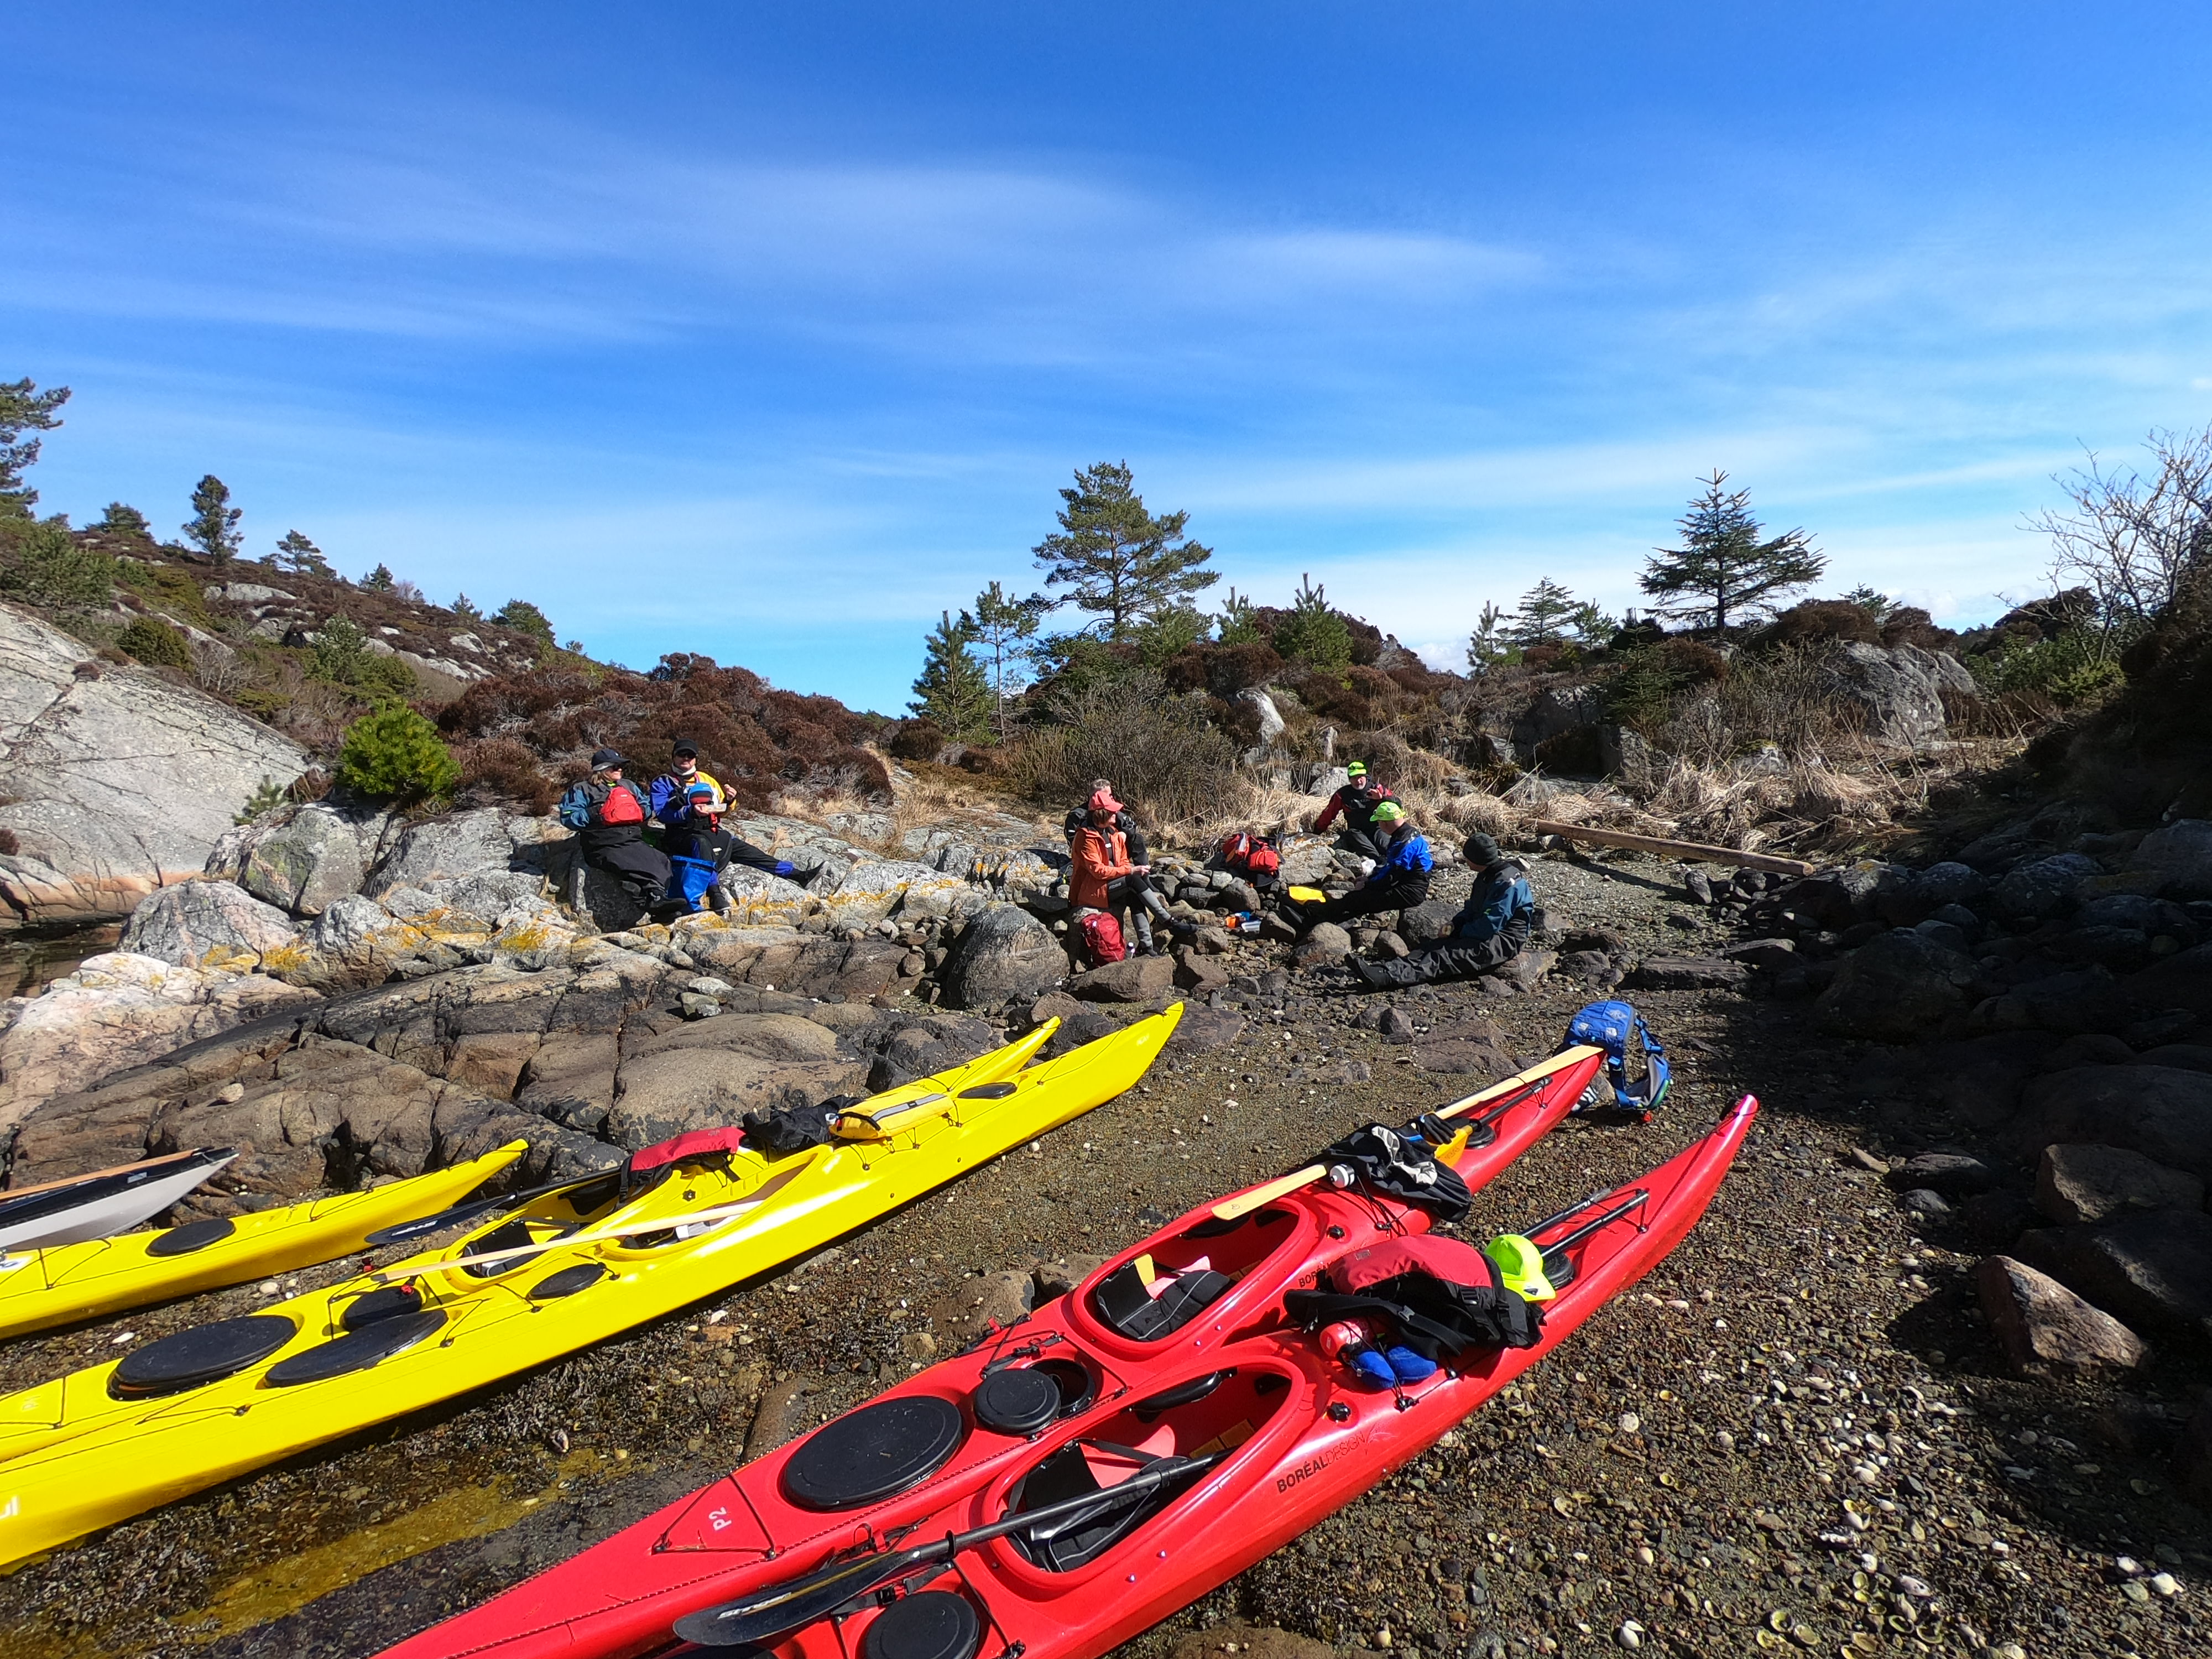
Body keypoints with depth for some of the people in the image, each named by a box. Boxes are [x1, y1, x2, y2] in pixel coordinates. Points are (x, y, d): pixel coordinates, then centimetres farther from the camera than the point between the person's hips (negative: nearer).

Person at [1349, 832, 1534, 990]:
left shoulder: (1507, 882, -19)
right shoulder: (1487, 875, 14)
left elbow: (1490, 925, -22)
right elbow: (1473, 908, 22)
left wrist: (1462, 932, -9)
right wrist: (1455, 924, 4)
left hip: (1504, 941, -9)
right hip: (1485, 935, 9)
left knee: (1446, 956, -28)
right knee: (1433, 948, -14)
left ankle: (1387, 978, -47)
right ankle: (1383, 969, -34)